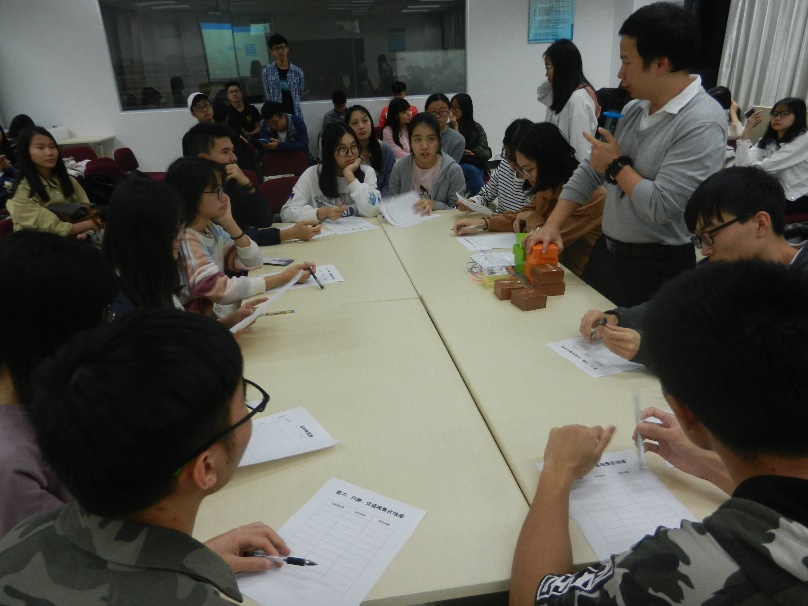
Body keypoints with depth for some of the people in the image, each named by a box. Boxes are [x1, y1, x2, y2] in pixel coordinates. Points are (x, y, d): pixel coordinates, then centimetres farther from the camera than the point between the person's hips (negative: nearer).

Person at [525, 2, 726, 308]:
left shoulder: (702, 123, -20)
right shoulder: (634, 109, 5)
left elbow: (661, 207, -27)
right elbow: (589, 172, 8)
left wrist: (617, 165, -12)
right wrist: (551, 225, 0)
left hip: (655, 270, -7)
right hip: (604, 252, 8)